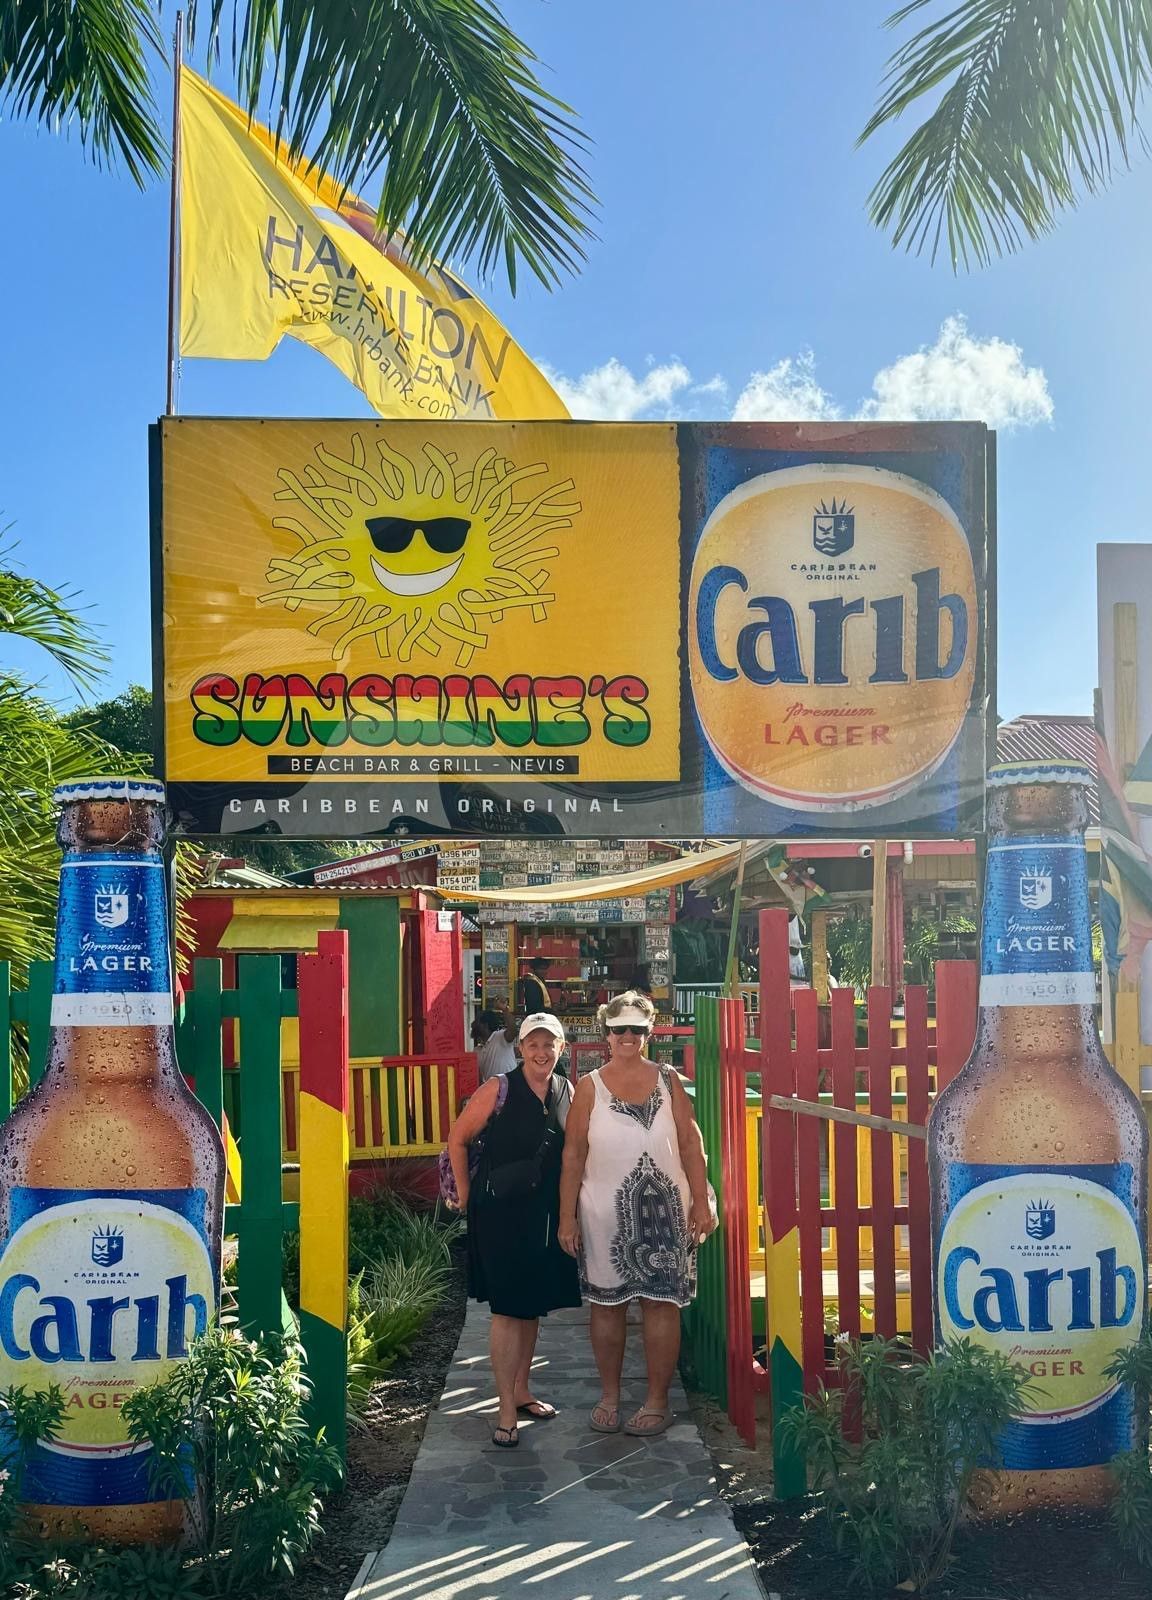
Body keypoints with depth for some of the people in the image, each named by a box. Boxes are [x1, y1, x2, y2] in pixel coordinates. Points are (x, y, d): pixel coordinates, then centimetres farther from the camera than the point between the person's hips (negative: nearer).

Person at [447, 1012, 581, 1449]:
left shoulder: (567, 1093, 3)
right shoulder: (499, 1090, -11)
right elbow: (458, 1138, -3)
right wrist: (465, 1193, -3)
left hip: (545, 1214, 5)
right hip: (500, 1213, -5)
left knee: (533, 1306, 15)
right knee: (506, 1309, -4)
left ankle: (521, 1390, 31)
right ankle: (507, 1411, 3)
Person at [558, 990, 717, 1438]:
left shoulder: (667, 1080, 3)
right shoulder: (590, 1087, 0)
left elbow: (691, 1144, 4)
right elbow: (573, 1155, 1)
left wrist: (701, 1202, 0)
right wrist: (567, 1216, -2)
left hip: (665, 1211, 0)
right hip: (605, 1215, 0)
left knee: (661, 1303, 4)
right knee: (606, 1304, 8)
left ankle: (657, 1401, 16)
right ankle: (609, 1397, 24)